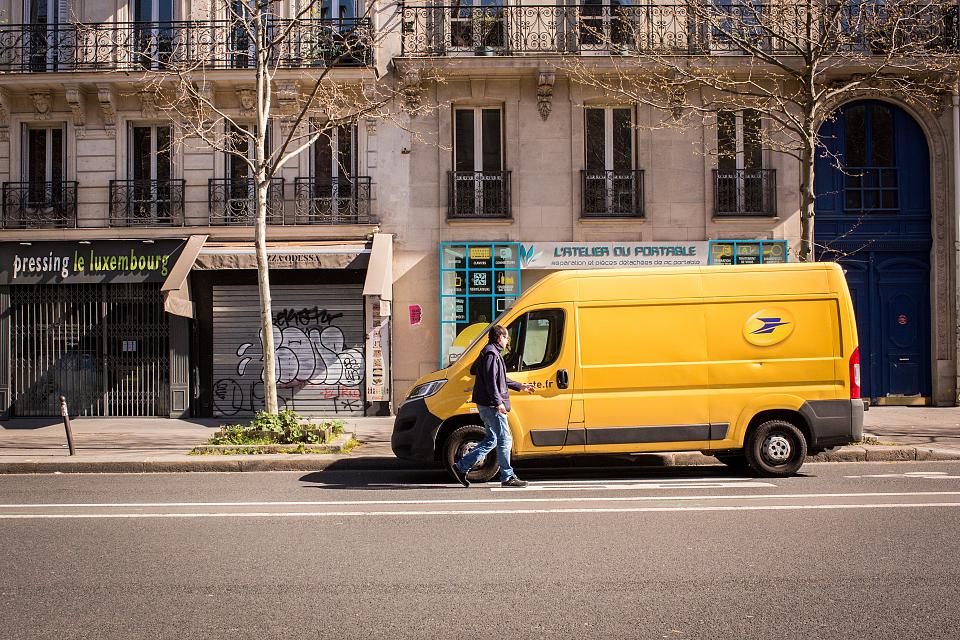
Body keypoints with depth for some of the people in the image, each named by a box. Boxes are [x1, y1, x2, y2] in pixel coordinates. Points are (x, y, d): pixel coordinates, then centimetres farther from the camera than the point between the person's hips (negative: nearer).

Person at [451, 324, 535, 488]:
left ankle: (462, 466, 13)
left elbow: (500, 379, 29)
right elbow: (490, 380, -22)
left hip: (486, 405, 11)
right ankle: (507, 477, 1)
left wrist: (520, 387, 32)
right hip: (491, 405, -11)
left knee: (491, 440, 13)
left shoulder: (492, 353, 21)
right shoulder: (491, 354, -13)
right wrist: (498, 402, -24)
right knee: (504, 439, -5)